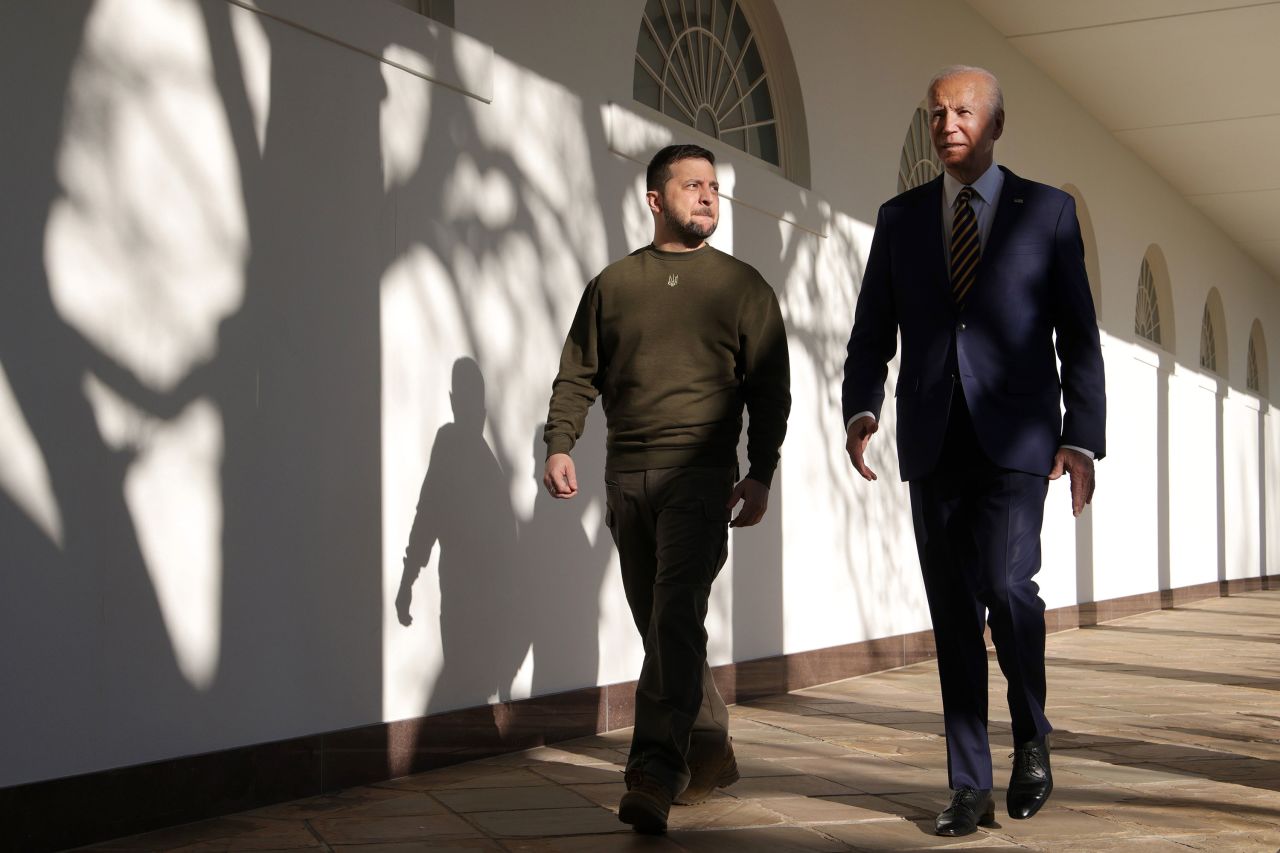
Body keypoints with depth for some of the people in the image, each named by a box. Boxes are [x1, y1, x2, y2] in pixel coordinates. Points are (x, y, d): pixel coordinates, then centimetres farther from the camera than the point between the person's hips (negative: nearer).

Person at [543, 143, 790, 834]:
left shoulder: (741, 285, 9)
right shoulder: (612, 284, 14)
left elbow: (770, 387, 6)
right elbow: (577, 373, 13)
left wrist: (760, 475, -3)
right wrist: (559, 445, -3)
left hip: (700, 473, -3)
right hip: (625, 475, 3)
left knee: (676, 618, -16)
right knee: (659, 625, 7)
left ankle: (656, 772, -20)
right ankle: (710, 751, 20)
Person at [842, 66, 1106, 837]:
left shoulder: (1049, 211, 5)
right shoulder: (901, 217, 11)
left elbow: (1078, 335, 4)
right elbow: (873, 333, 9)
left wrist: (1084, 438, -5)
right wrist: (862, 411, -10)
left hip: (1015, 435, -2)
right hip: (932, 441, 3)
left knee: (1007, 583, -18)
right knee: (953, 613, 4)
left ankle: (1033, 737, 9)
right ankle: (970, 788, 12)